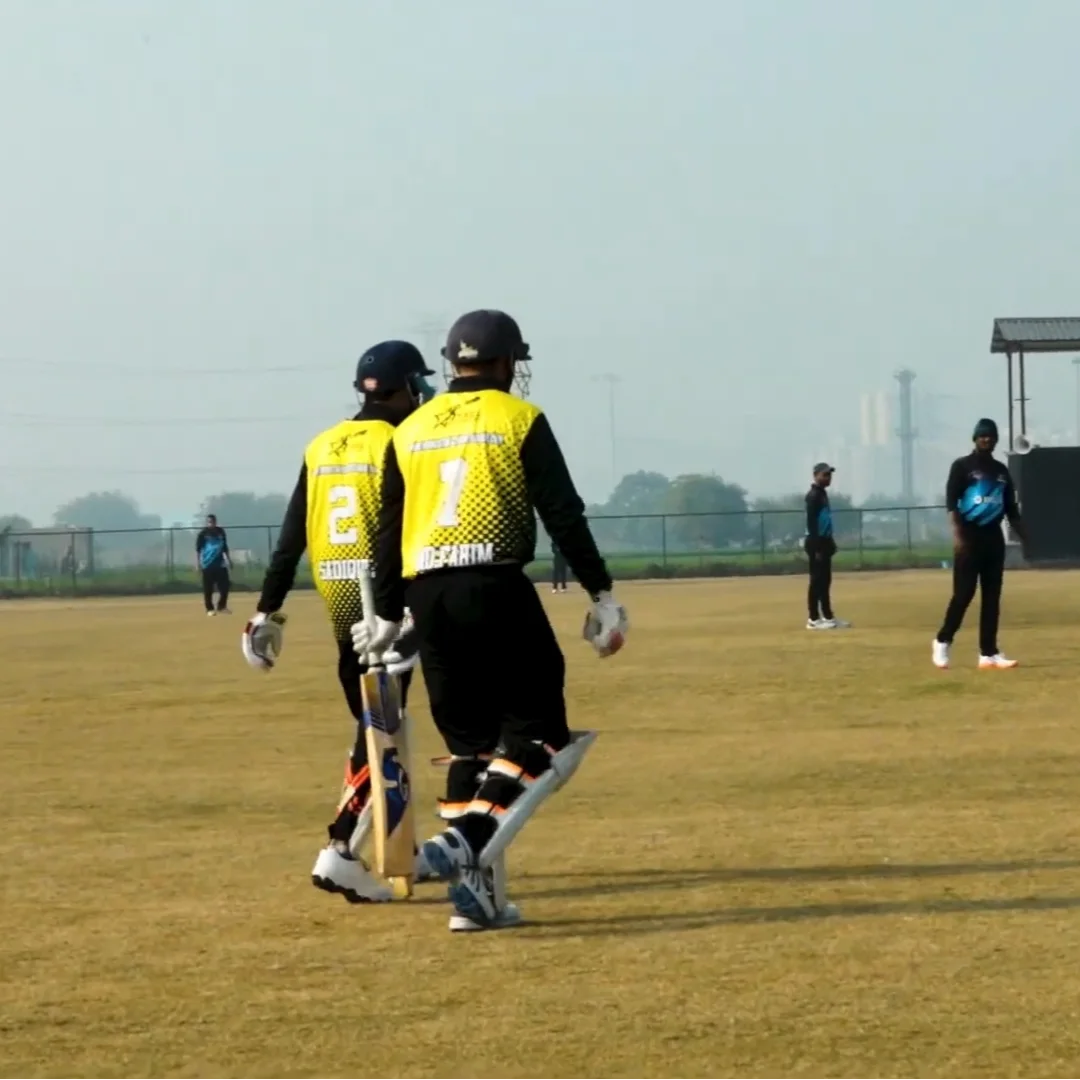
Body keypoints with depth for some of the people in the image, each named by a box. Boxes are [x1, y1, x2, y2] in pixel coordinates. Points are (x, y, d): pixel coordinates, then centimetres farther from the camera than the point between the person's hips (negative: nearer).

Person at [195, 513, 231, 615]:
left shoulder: (220, 531, 8)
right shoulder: (203, 533, -5)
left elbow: (225, 547, 18)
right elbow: (198, 549, -5)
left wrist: (228, 560, 15)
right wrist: (198, 563, -11)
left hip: (220, 564, 4)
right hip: (207, 565, -4)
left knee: (224, 586, 3)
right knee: (208, 588, -1)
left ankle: (221, 607, 17)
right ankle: (210, 609, 7)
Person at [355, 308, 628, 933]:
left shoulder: (411, 431, 15)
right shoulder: (519, 420, 2)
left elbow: (389, 532, 15)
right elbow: (563, 515, -5)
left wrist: (388, 616, 22)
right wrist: (601, 593, -2)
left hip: (426, 596, 5)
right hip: (495, 588, -5)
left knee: (469, 738, 11)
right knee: (535, 726, 1)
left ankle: (477, 892, 6)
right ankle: (467, 839, -21)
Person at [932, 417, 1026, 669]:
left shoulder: (1001, 470, 15)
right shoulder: (962, 466, -2)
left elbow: (1011, 509, 18)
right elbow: (951, 502, -11)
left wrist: (1026, 538, 12)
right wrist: (957, 534, -23)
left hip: (994, 536, 6)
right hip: (969, 535, -6)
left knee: (992, 596, 3)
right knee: (963, 593, -9)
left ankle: (988, 653, 4)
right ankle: (943, 642, 8)